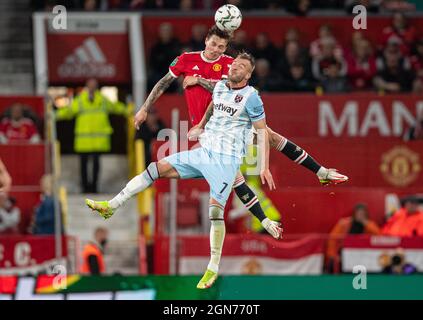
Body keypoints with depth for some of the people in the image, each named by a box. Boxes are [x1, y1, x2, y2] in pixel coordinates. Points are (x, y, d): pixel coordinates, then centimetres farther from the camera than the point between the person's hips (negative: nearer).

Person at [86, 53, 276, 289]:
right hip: (204, 152, 7)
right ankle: (111, 206, -3)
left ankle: (213, 268, -11)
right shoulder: (220, 87, 11)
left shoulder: (251, 97, -9)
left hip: (226, 160, -7)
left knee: (215, 208, -18)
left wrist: (265, 167, -10)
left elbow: (263, 131, -6)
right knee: (158, 168, -4)